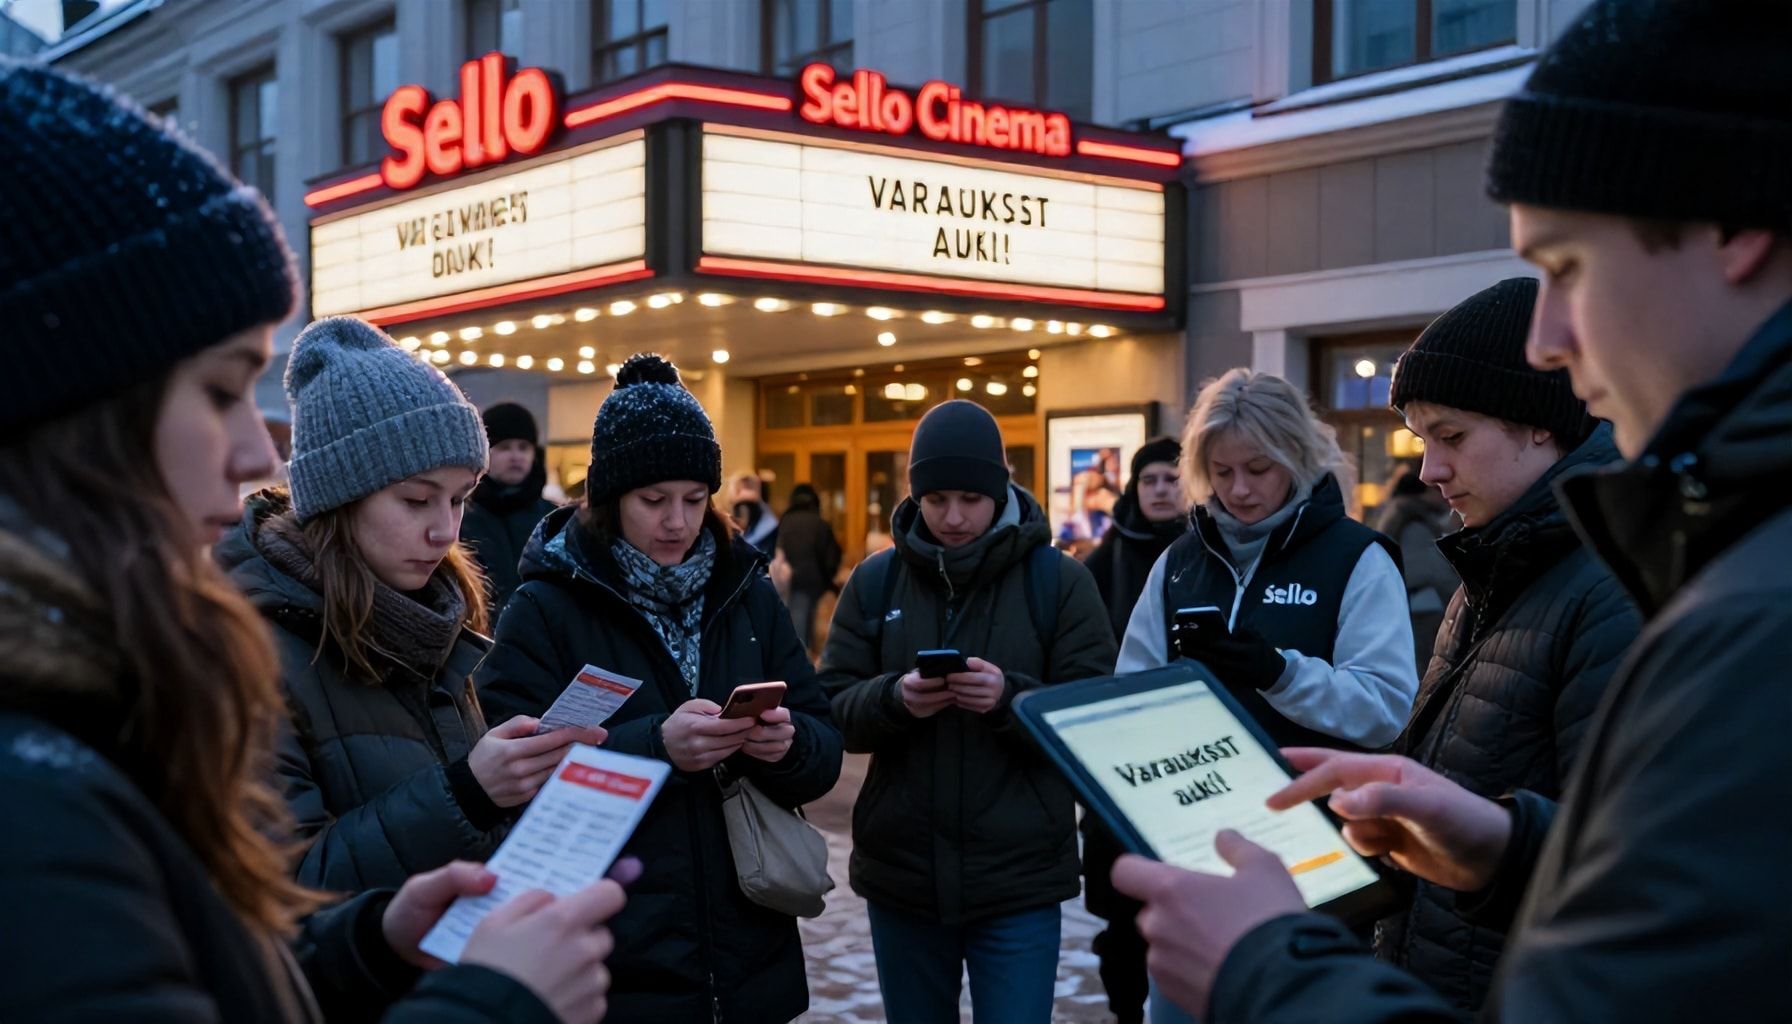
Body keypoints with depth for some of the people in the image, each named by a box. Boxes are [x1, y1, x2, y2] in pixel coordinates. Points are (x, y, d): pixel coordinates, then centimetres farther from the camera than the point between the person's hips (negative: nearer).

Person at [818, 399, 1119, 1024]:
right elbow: (831, 709, 1)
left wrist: (1010, 697, -25)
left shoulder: (1058, 580, -4)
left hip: (1019, 878, -3)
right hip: (899, 872, 3)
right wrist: (893, 698, -20)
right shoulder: (876, 581, 4)